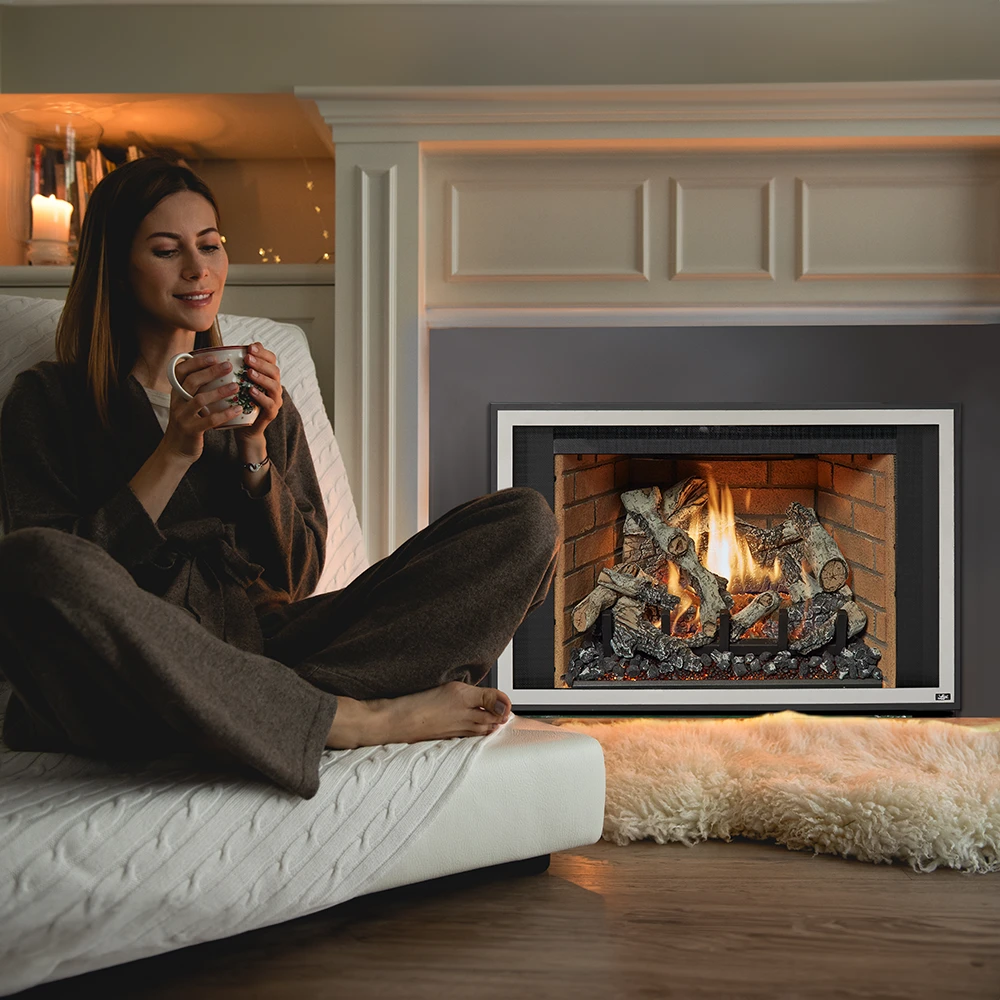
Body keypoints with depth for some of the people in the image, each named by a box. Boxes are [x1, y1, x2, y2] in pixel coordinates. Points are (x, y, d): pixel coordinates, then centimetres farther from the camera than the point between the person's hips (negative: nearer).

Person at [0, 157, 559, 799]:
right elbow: (59, 577, -3)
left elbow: (296, 577, 13)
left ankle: (283, 705, -26)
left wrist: (254, 448, 0)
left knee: (526, 523, -10)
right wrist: (174, 452, -8)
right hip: (141, 667, -3)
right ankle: (354, 720, -27)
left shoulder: (258, 398, 21)